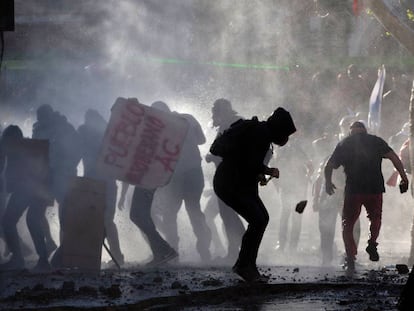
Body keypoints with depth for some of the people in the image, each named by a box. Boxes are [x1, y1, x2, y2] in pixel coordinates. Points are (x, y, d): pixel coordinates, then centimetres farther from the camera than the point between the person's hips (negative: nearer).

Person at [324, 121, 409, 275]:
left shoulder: (343, 144, 11)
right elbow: (394, 158, -2)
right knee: (375, 218, 26)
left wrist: (328, 183, 27)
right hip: (375, 187, 1)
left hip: (353, 189, -1)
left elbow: (329, 166, 11)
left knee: (348, 224, 10)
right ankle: (372, 242, 0)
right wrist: (404, 178, 0)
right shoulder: (376, 141, 9)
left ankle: (350, 260, -2)